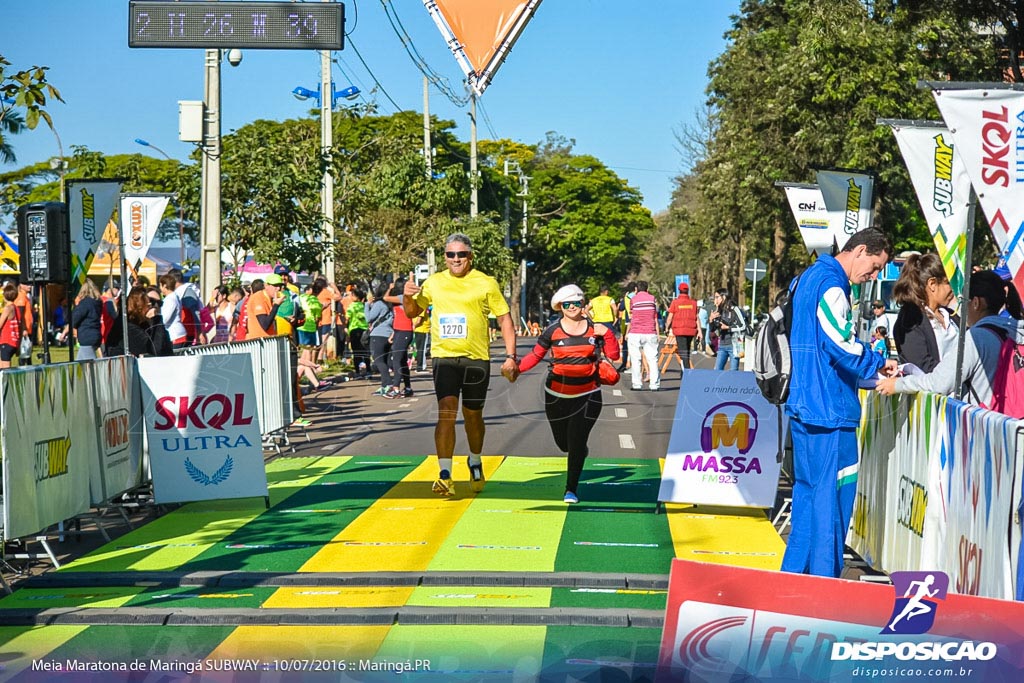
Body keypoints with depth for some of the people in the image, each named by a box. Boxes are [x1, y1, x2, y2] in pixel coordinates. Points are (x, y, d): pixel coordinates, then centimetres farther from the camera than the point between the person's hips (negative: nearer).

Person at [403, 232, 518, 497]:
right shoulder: (433, 283, 7)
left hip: (477, 358, 0)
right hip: (444, 356, 0)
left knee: (473, 415, 12)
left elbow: (504, 319, 3)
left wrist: (510, 356, -5)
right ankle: (445, 475, -17)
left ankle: (475, 463, 39)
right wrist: (407, 297, -4)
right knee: (446, 413, -15)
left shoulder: (486, 283, 0)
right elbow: (412, 312, 19)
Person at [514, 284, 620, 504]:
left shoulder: (594, 329, 1)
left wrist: (607, 334, -11)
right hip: (557, 395, 1)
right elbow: (536, 355, 2)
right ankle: (580, 453, 48)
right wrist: (516, 368, -11)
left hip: (587, 395, -1)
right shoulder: (553, 331, -3)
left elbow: (613, 355, 4)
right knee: (563, 443, 10)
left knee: (576, 443, -9)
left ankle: (571, 490, 5)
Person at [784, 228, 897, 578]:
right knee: (833, 492, -4)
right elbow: (841, 345, -22)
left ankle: (794, 574, 21)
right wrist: (879, 364, -7)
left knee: (808, 489, 16)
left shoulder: (808, 277, 18)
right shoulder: (831, 284, -15)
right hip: (829, 410, -10)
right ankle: (823, 577, -1)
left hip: (803, 405, 10)